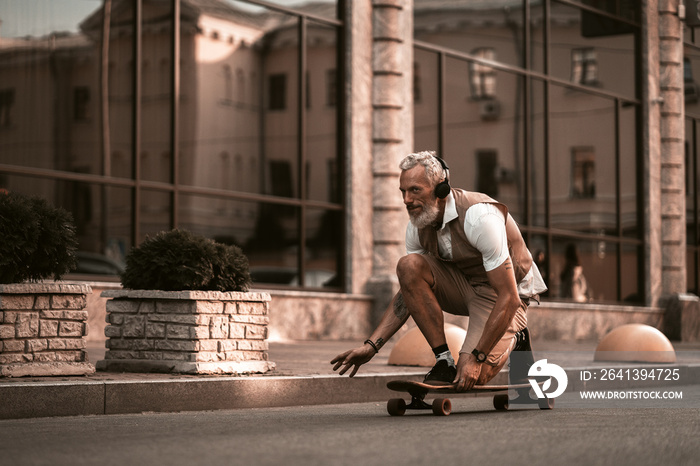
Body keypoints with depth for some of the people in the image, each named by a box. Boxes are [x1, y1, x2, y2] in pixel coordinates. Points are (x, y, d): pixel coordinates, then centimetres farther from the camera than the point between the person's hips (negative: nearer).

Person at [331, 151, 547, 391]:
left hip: (500, 293, -6)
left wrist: (477, 358, -30)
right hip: (462, 285, 6)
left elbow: (509, 299, -30)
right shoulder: (417, 226, -10)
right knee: (408, 265, -23)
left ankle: (513, 340, 9)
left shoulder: (479, 216, -31)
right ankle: (443, 360, -14)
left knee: (471, 377, -25)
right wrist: (371, 345, -11)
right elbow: (407, 292, 1)